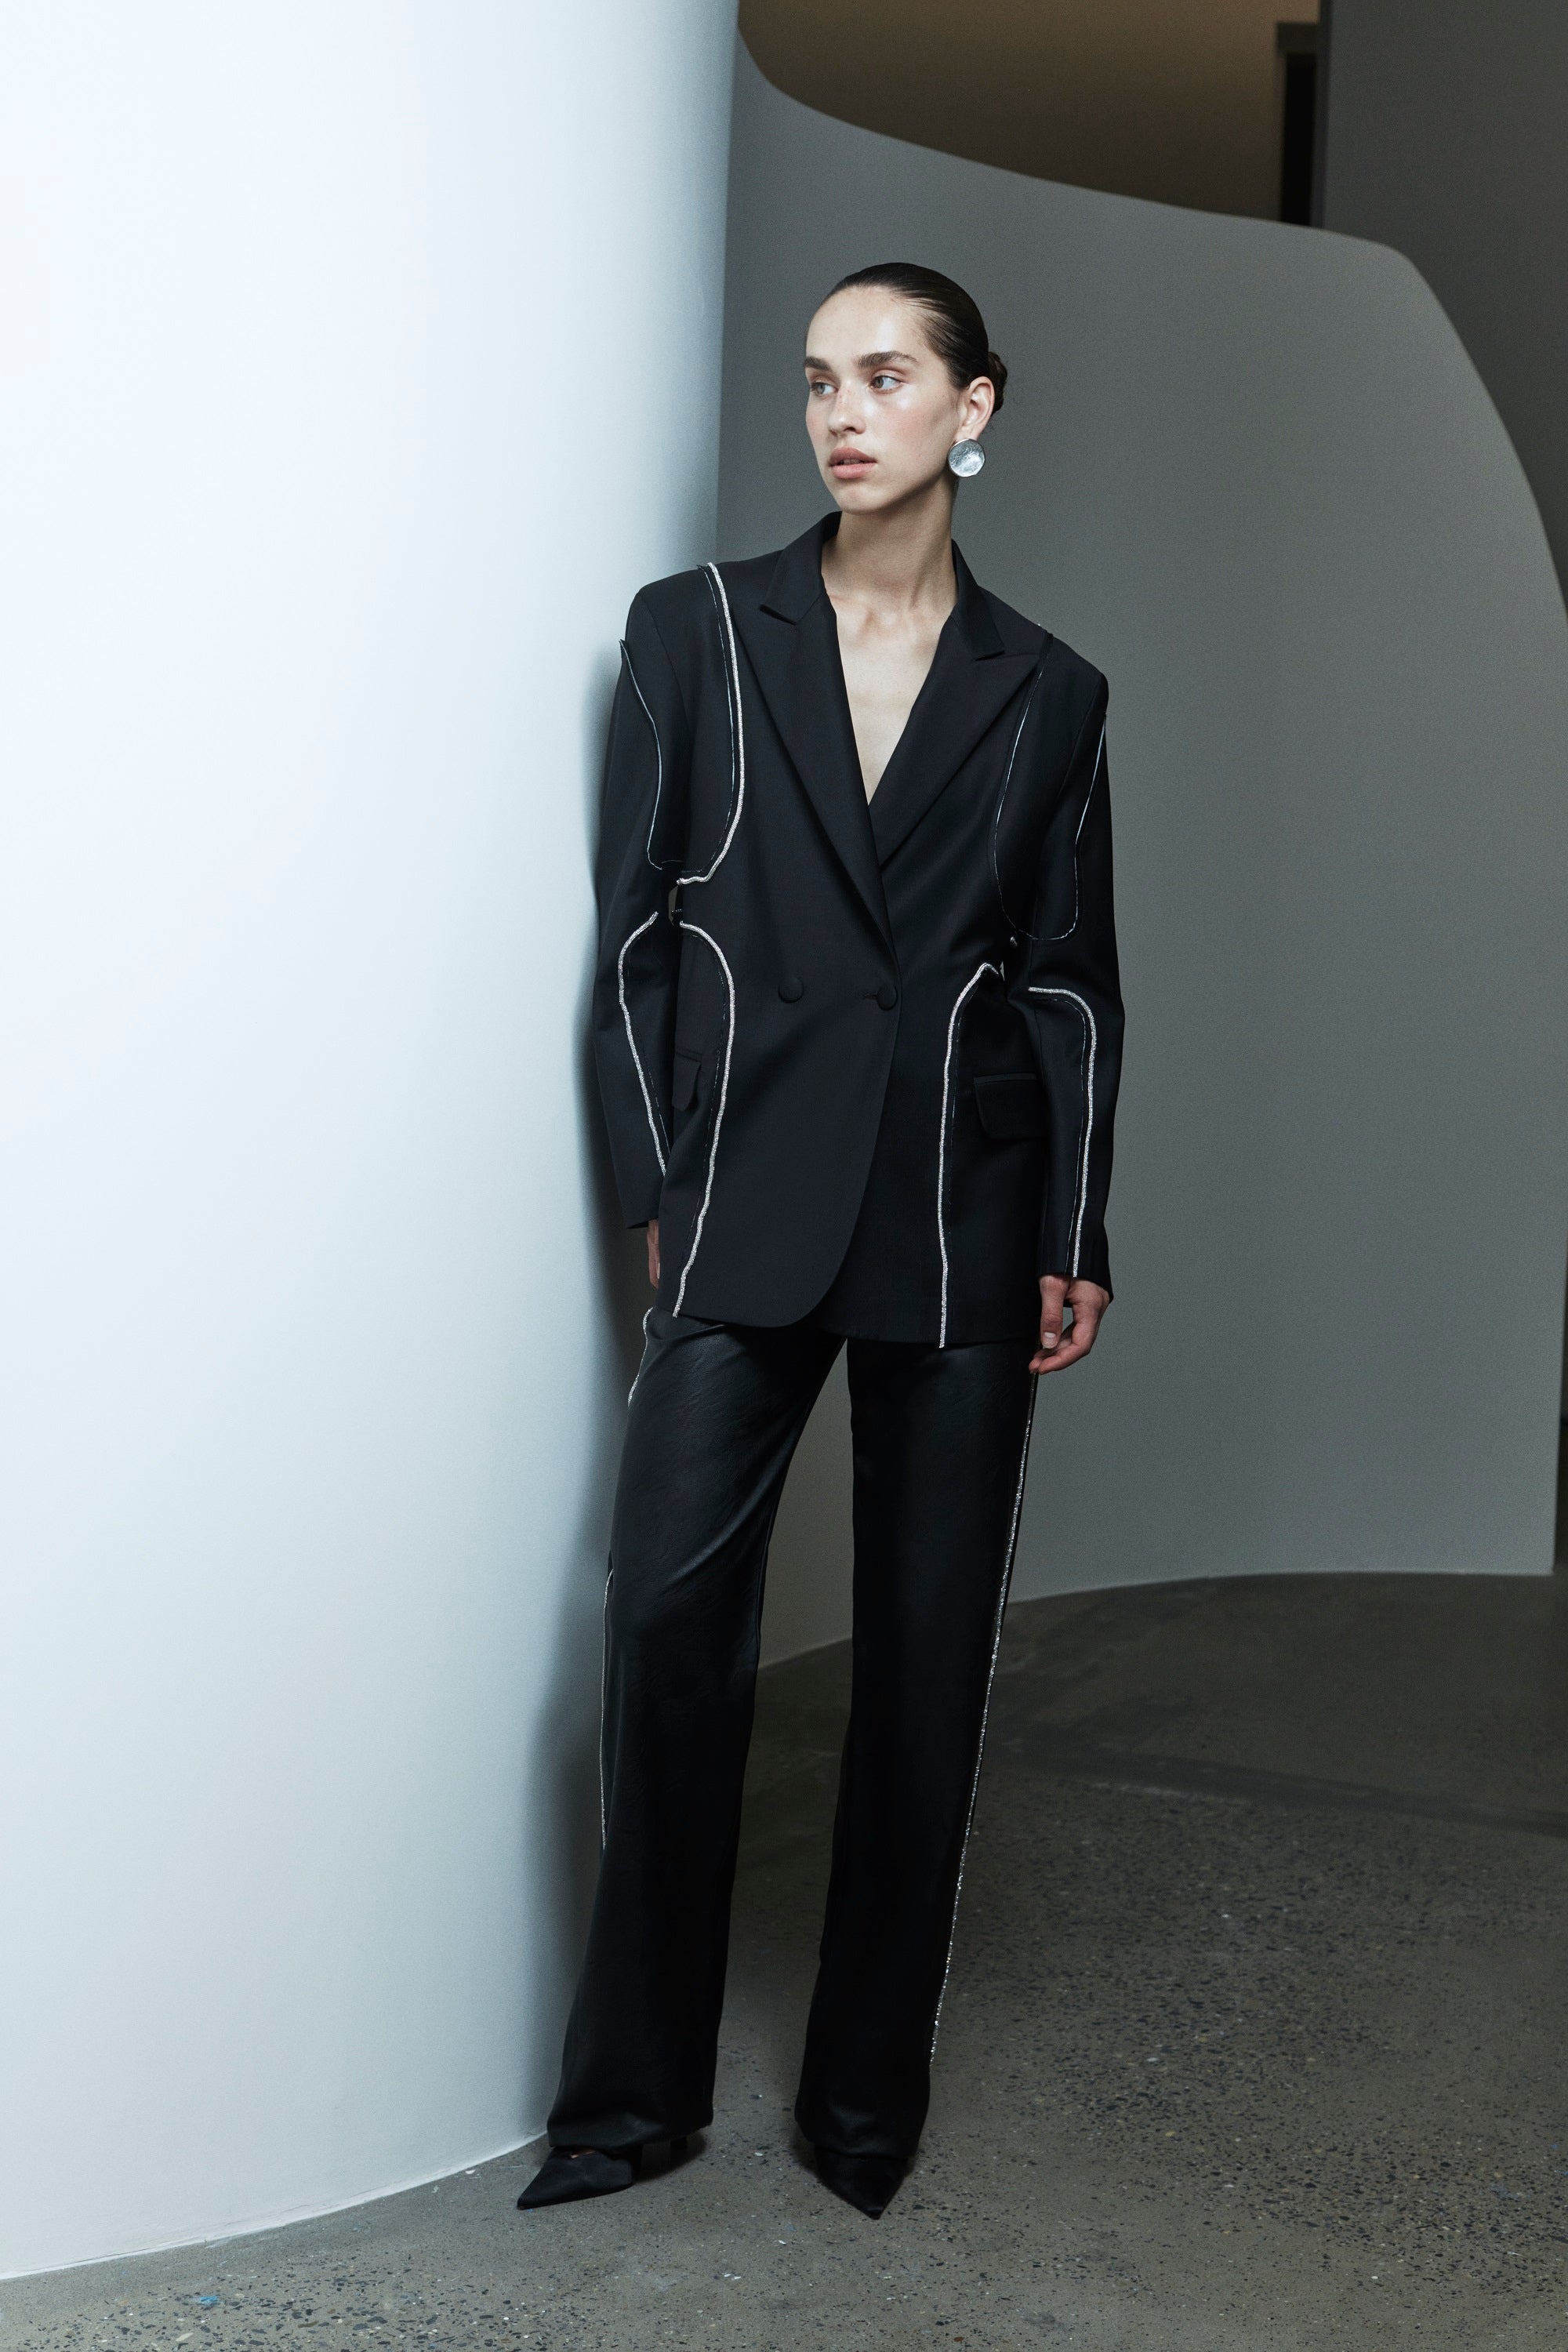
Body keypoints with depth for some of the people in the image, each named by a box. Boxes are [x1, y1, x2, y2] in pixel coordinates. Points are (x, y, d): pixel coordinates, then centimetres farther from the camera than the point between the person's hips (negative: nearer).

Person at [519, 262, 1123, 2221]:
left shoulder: (1045, 693, 9)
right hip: (749, 1197, -1)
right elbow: (635, 934, 4)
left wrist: (1077, 1235, 3)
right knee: (669, 1607, -10)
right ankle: (632, 2087, 6)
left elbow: (1074, 975, 10)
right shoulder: (697, 632, 5)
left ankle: (868, 2093, 19)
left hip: (964, 1214, 1)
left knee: (928, 1642, 4)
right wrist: (660, 1190, -3)